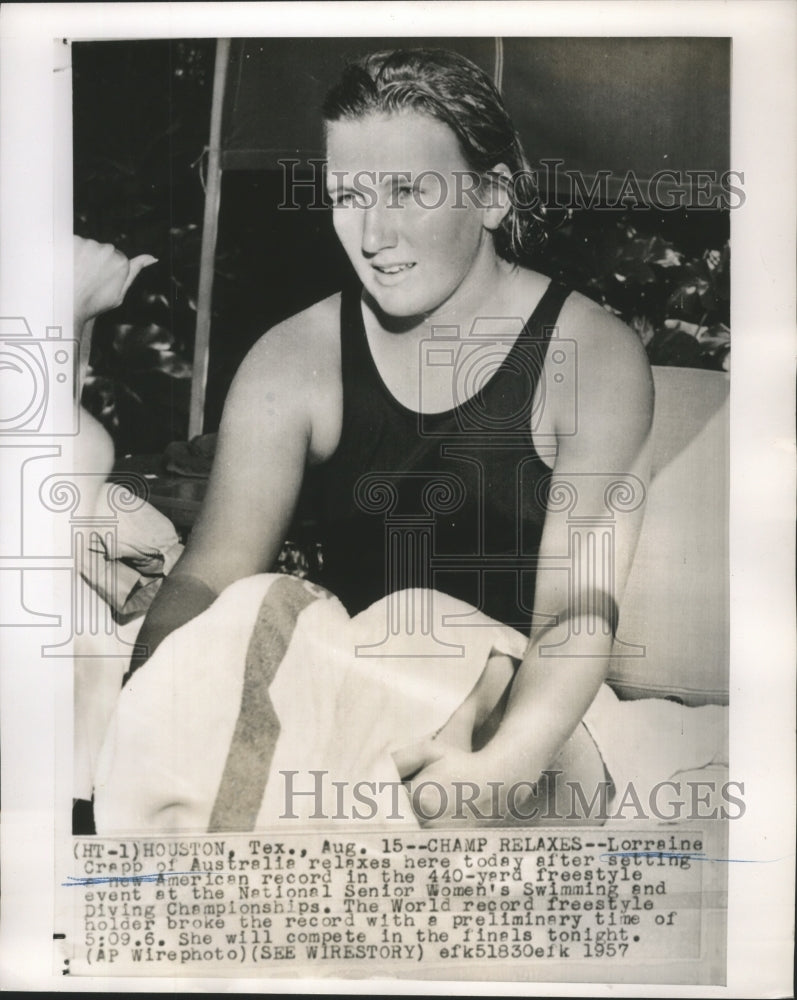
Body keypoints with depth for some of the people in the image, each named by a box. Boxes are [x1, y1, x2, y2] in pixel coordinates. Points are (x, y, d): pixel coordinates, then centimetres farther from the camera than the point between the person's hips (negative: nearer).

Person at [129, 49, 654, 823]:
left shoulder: (592, 358, -12)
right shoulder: (294, 361, -6)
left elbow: (578, 612, -17)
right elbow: (209, 576, -10)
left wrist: (497, 766, -35)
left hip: (525, 710, -1)